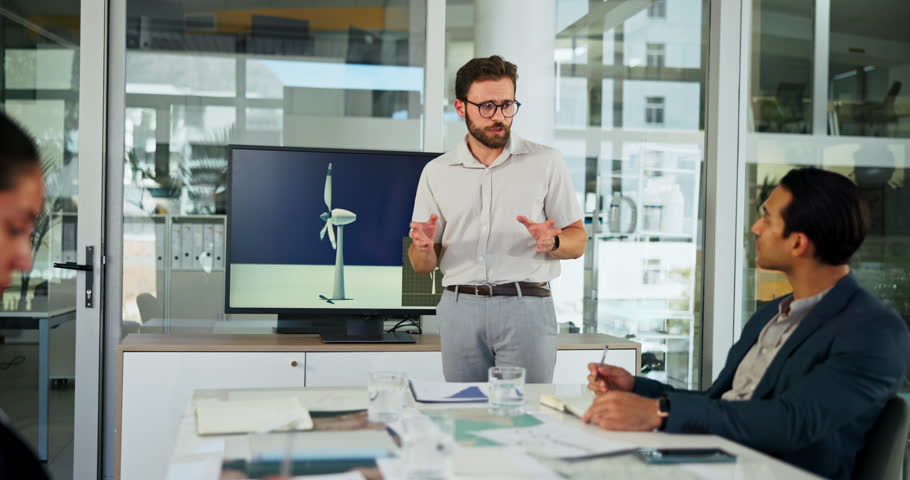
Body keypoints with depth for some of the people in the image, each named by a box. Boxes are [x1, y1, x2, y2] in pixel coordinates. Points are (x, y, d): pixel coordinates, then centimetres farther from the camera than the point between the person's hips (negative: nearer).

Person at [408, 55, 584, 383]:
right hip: (460, 309, 2)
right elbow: (423, 266, 11)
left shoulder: (546, 163, 6)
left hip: (525, 308, -2)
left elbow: (577, 242, 6)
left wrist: (552, 241, -16)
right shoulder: (436, 172, 10)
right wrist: (424, 248, -11)